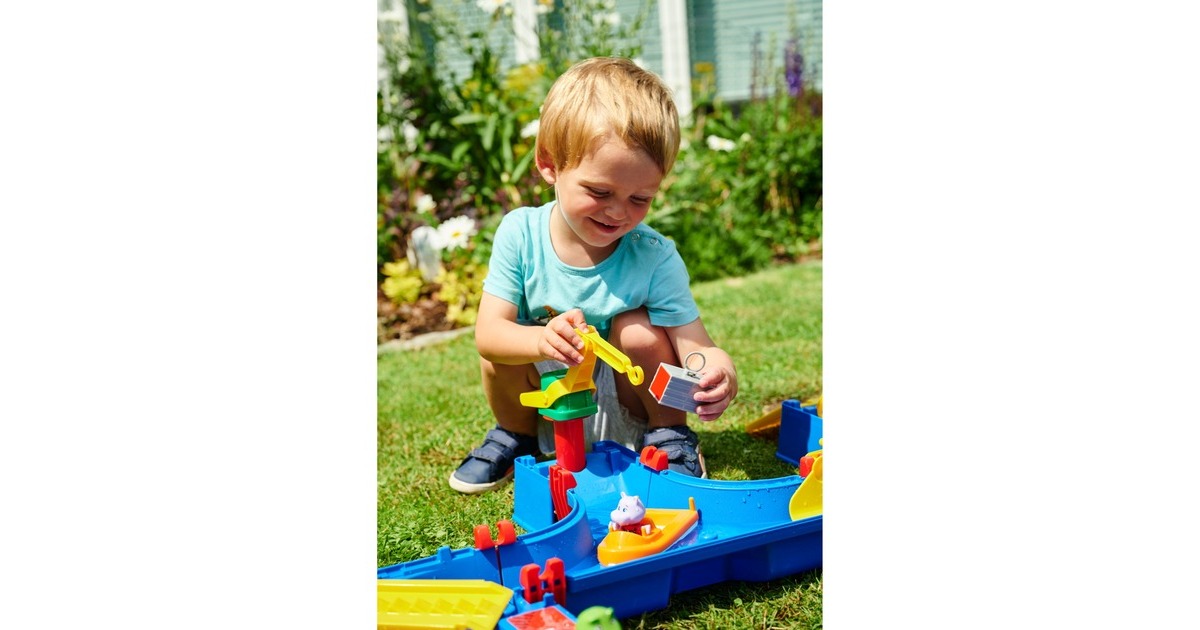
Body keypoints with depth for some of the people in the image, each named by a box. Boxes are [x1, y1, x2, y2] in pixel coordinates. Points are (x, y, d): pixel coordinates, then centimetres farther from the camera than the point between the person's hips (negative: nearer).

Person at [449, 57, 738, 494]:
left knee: (638, 329, -27)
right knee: (498, 353, -24)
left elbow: (694, 343, -25)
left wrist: (716, 369, -52)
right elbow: (488, 332, -22)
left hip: (624, 413, -2)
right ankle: (517, 436, 9)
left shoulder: (655, 258, -22)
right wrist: (541, 339, -46)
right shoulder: (520, 234, -17)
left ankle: (669, 438, 0)